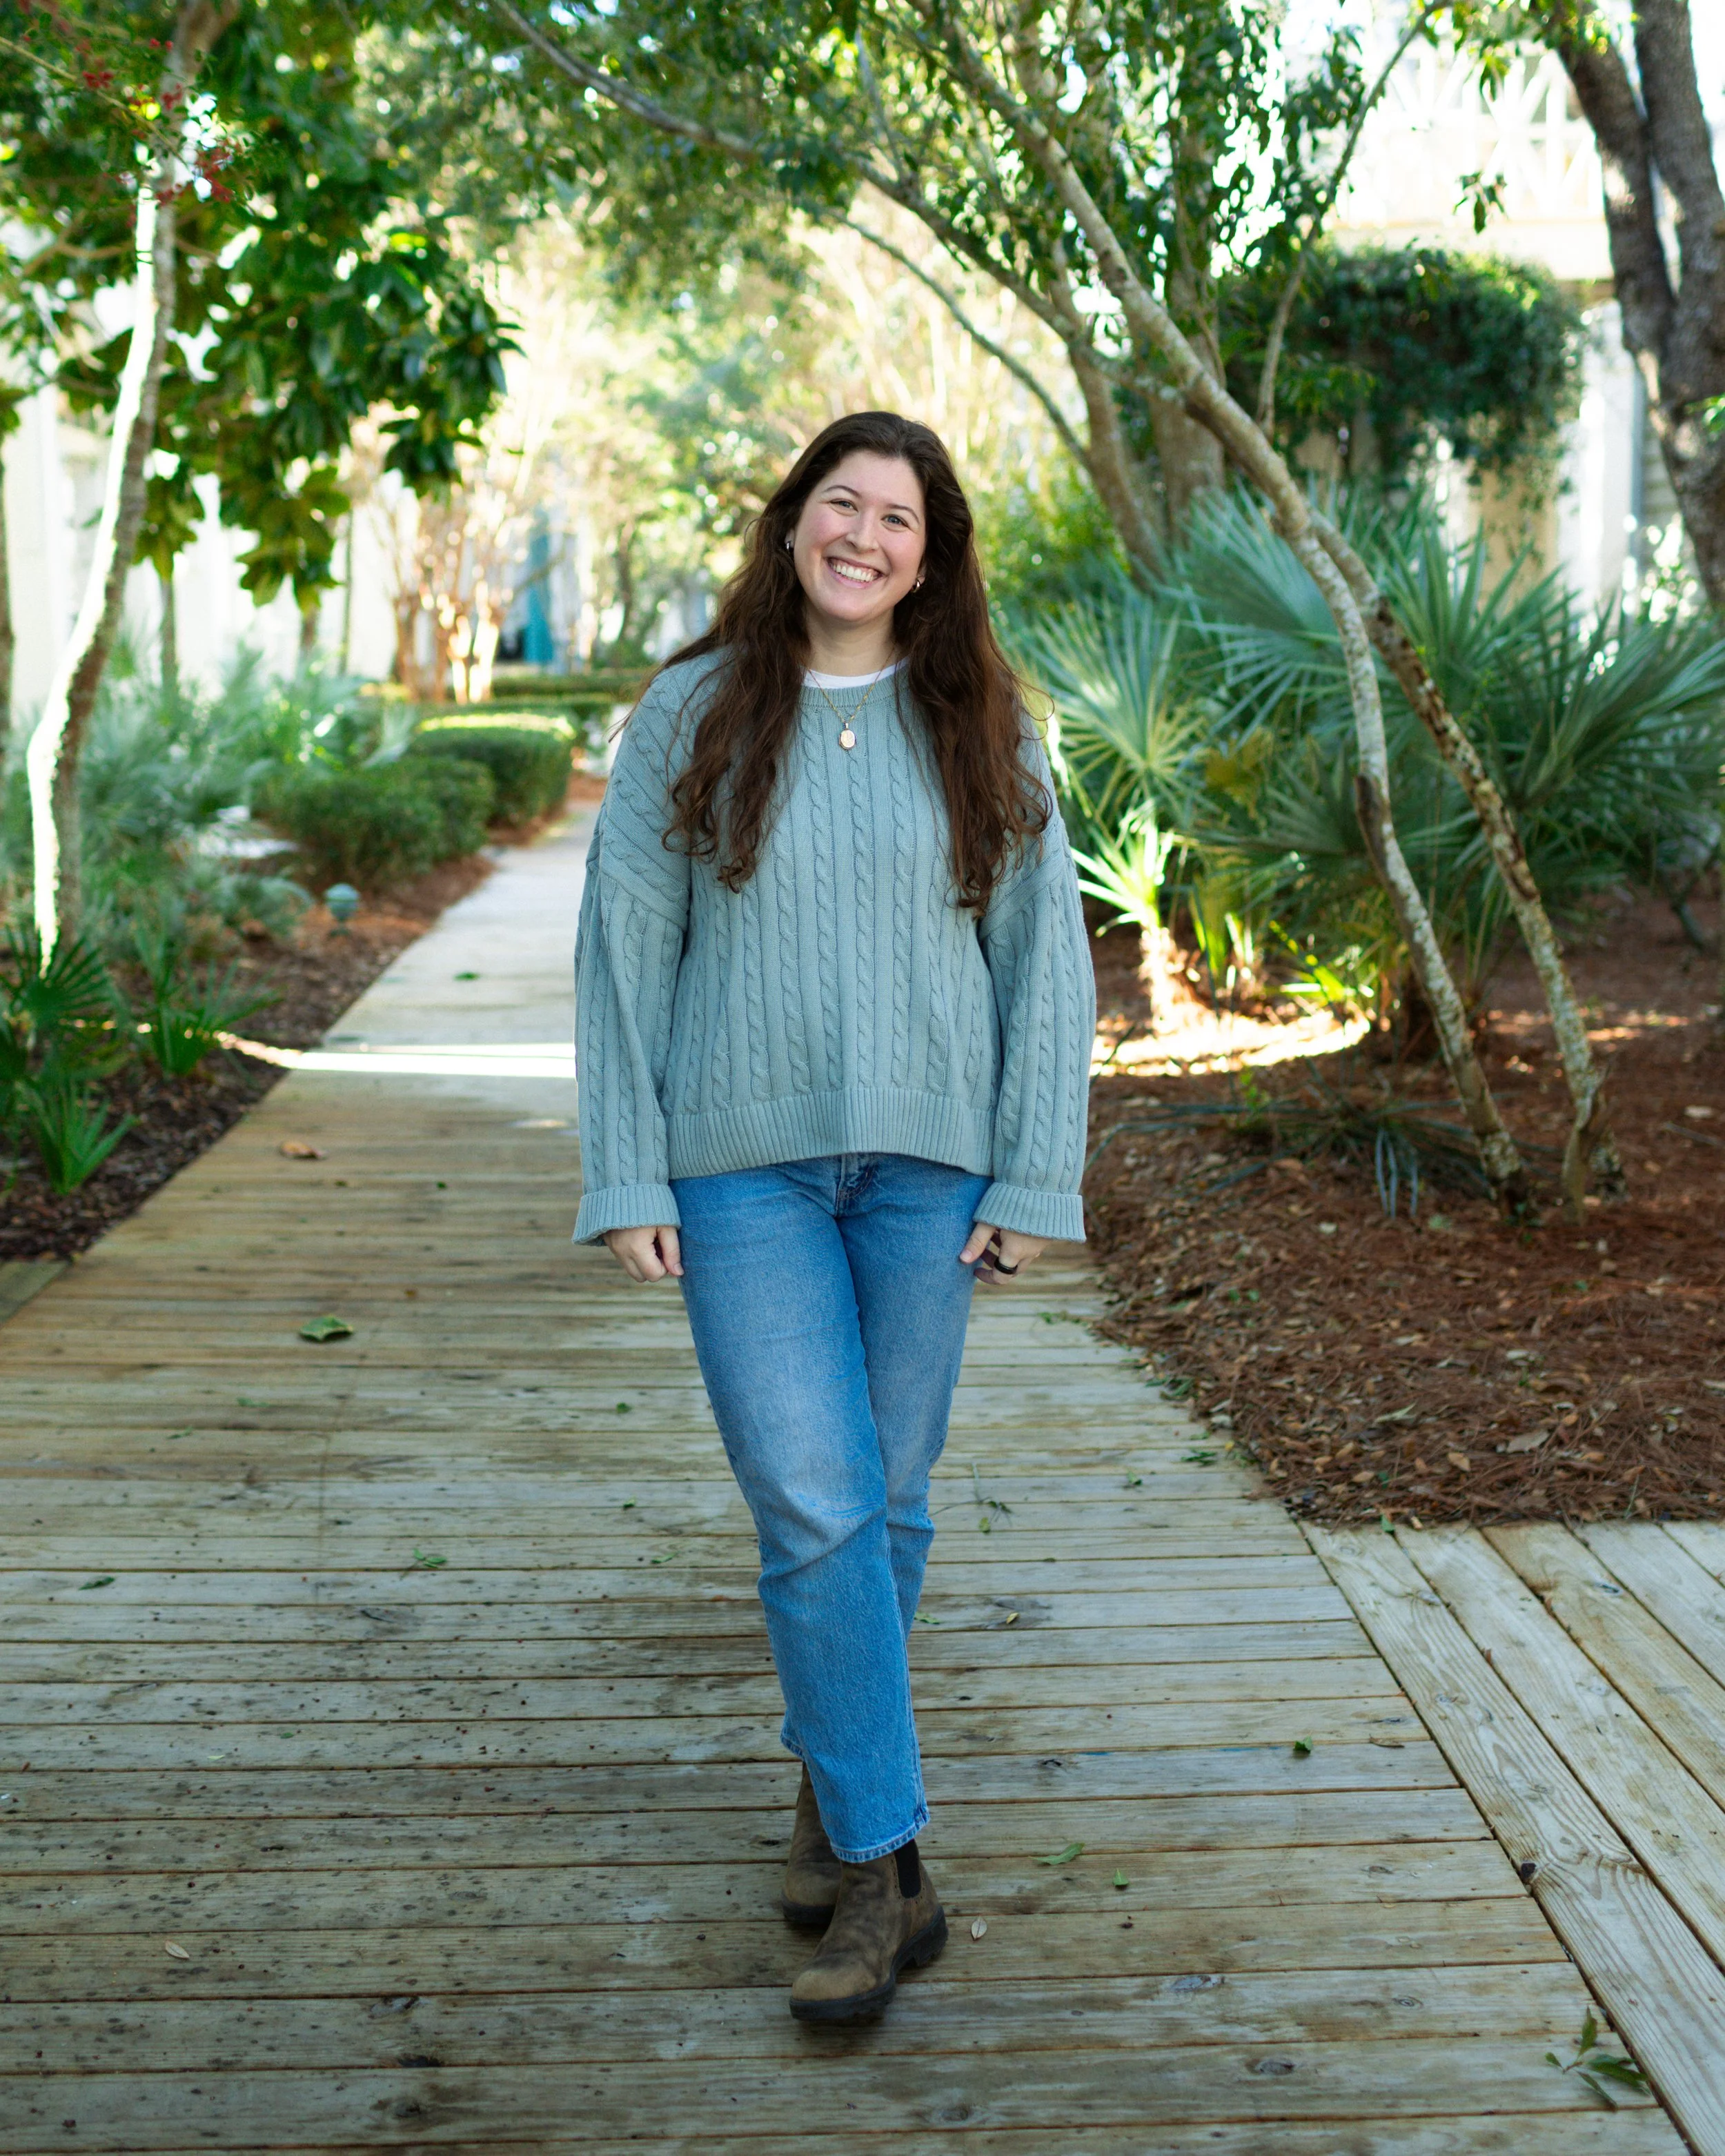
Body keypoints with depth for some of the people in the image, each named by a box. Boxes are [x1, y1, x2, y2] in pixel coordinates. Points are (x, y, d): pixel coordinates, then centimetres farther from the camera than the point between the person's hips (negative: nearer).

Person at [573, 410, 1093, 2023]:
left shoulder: (985, 733, 4)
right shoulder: (691, 716, 2)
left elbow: (1045, 956, 4)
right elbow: (625, 947, 2)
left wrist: (1034, 1179, -2)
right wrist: (624, 1180, -3)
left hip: (926, 1164, 2)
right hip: (743, 1167, -1)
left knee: (889, 1502, 9)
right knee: (813, 1508, -7)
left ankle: (833, 1788, 32)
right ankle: (883, 1872, 3)